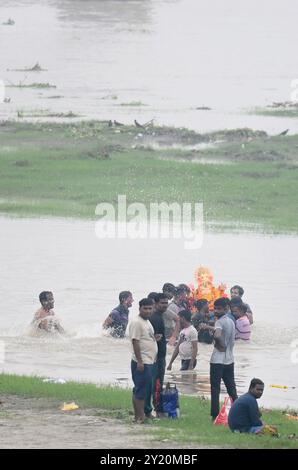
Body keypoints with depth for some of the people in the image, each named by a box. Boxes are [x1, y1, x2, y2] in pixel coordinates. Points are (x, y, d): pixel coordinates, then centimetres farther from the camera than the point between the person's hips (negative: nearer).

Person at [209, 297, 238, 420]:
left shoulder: (220, 322, -14)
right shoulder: (231, 322, 12)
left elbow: (217, 335, -32)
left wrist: (220, 345, -17)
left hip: (218, 360, -8)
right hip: (229, 359, 8)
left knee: (215, 389, -2)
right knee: (231, 388, 12)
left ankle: (215, 415, -3)